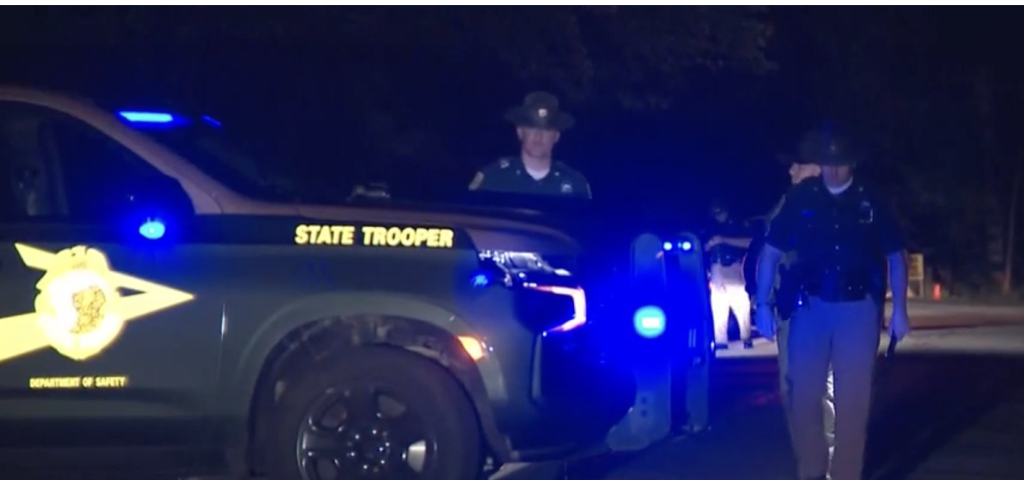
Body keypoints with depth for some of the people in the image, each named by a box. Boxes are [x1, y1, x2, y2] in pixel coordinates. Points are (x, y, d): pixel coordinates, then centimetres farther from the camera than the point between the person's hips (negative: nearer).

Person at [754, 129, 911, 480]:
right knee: (803, 396, 3)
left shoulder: (871, 200, 1)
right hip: (810, 307, 0)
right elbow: (771, 251, 4)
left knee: (853, 400, 2)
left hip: (858, 309, 0)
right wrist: (763, 305, -2)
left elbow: (896, 255, 8)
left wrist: (899, 310, 0)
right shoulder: (801, 197, 0)